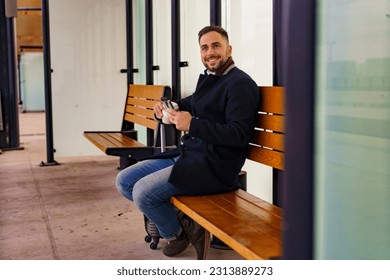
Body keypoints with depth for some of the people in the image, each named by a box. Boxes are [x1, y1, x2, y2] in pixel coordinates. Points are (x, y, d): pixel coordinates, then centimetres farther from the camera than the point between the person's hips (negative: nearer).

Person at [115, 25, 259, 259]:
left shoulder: (241, 83, -11)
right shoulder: (208, 78, 15)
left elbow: (239, 135, -21)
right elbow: (189, 104, 34)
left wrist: (192, 125, -23)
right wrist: (166, 107, 11)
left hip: (215, 166, -9)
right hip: (186, 154, 9)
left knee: (143, 191, -21)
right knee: (125, 181, 5)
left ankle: (176, 232, 8)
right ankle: (180, 218, 9)